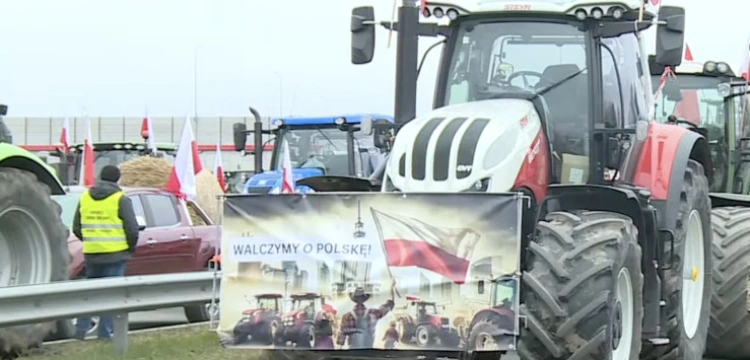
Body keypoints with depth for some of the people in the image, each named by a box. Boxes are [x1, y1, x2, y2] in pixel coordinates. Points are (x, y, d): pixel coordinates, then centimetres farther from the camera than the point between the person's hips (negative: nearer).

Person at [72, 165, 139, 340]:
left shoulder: (85, 197, 8)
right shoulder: (121, 200, -7)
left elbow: (76, 228, 11)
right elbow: (132, 228, -10)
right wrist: (131, 247, 7)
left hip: (91, 254, 4)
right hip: (115, 254, -4)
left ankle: (81, 328, 10)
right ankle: (105, 332, -1)